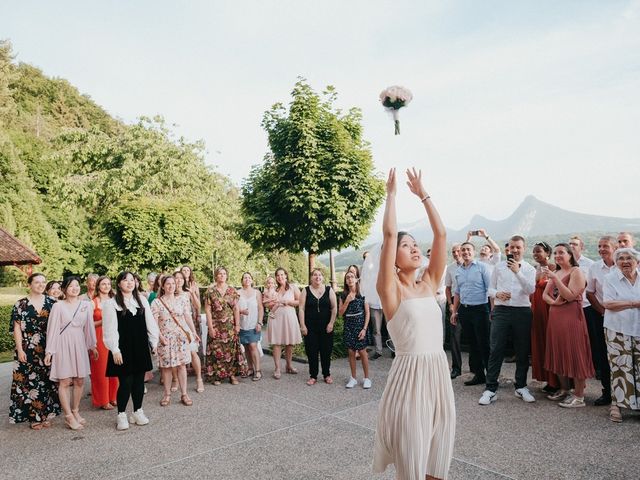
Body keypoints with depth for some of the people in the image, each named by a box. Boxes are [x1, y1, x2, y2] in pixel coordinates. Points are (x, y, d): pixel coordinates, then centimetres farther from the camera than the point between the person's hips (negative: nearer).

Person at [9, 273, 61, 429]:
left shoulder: (52, 302, 5)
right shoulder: (20, 304, -1)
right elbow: (17, 328, -2)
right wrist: (20, 349, -8)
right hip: (28, 350, -2)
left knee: (47, 381, 7)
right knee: (30, 381, 1)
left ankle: (45, 414, 18)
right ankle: (33, 417, 12)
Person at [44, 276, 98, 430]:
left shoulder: (86, 305, 4)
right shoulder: (58, 306, -6)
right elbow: (52, 328, -4)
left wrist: (92, 346, 14)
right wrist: (49, 351, -4)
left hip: (79, 344, 4)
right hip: (63, 344, -3)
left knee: (79, 381, 7)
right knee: (65, 381, -1)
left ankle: (76, 411, 23)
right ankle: (69, 416, 8)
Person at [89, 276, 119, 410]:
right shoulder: (93, 303, -1)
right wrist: (102, 321, -16)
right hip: (99, 338, -3)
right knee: (101, 369, 1)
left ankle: (113, 397, 19)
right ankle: (103, 400, 12)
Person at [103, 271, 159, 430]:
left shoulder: (142, 300, 8)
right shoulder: (111, 304, -5)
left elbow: (150, 323, 10)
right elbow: (110, 328, -8)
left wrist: (154, 342, 9)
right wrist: (114, 350, -12)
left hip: (140, 347, 4)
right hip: (123, 349, -4)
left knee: (139, 381, 10)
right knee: (125, 382, -1)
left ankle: (138, 411, 24)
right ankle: (121, 415, 17)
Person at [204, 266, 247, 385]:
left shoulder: (232, 290, 5)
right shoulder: (210, 291, -1)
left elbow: (236, 309, 4)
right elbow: (207, 310, -3)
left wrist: (237, 324, -1)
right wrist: (210, 327, -9)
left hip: (230, 325, 2)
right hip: (216, 325, -2)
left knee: (231, 349, 2)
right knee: (216, 350, 0)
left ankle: (232, 374, 11)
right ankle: (216, 376, 10)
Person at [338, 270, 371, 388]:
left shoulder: (362, 294, -3)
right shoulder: (343, 296, 5)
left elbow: (367, 313, -3)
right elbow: (340, 313, 2)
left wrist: (364, 328, -10)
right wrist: (347, 301, -12)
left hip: (360, 325, -3)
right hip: (348, 326, 3)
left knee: (362, 351, 0)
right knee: (351, 352, 7)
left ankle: (366, 378, 12)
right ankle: (353, 378, 17)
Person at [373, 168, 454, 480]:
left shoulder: (429, 284, 8)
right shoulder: (390, 289, -6)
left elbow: (440, 234, 6)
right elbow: (389, 233, -15)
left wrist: (422, 194, 10)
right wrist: (391, 193, -4)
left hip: (439, 371, 6)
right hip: (410, 373, -5)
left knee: (438, 446, 16)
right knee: (412, 449, 5)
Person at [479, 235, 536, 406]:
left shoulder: (529, 269, 6)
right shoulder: (499, 267, 9)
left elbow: (531, 290, -10)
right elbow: (491, 288, 12)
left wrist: (517, 271, -18)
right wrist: (497, 294, -11)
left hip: (522, 312, 0)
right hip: (501, 310, 0)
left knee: (522, 352, 9)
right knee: (496, 350, -2)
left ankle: (521, 387, 25)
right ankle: (491, 389, 4)